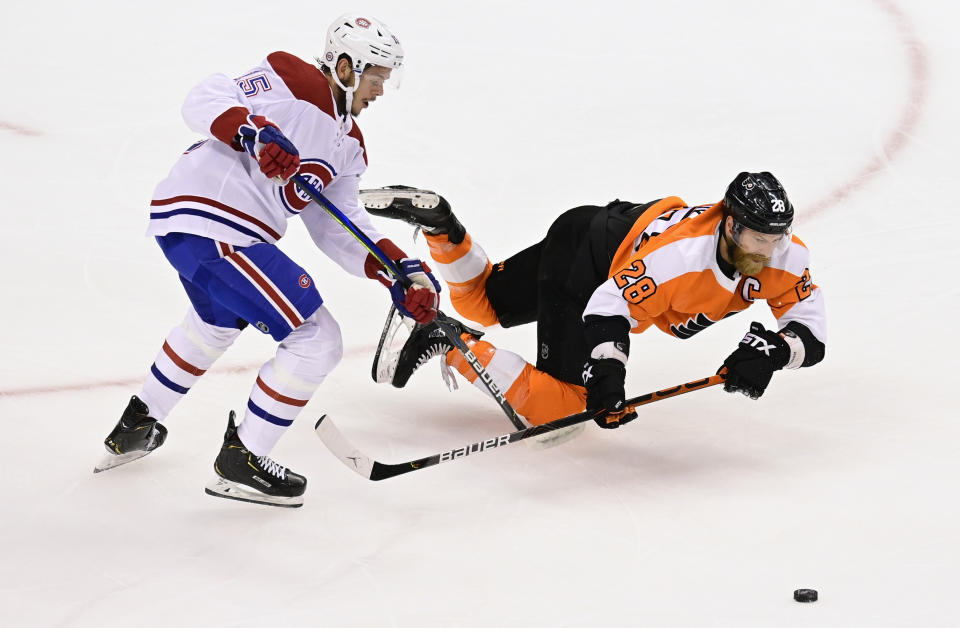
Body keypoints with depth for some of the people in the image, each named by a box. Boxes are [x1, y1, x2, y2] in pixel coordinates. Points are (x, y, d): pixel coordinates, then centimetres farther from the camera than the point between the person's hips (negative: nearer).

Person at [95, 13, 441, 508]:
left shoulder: (348, 144, 17)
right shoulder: (289, 82, -7)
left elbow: (338, 229, 11)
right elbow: (206, 101, -15)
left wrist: (401, 271, -1)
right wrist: (255, 132, -32)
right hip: (206, 222, -11)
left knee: (214, 324, 39)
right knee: (316, 341, -8)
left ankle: (134, 429, 52)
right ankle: (241, 462, 1)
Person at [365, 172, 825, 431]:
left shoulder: (783, 254, -20)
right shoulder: (680, 255, -40)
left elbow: (812, 333, -18)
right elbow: (608, 307, -35)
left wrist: (775, 351, -38)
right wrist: (606, 373, -46)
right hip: (580, 258, -7)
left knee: (481, 304, 21)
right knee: (560, 406, -12)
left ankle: (438, 221, 18)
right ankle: (455, 348, -5)